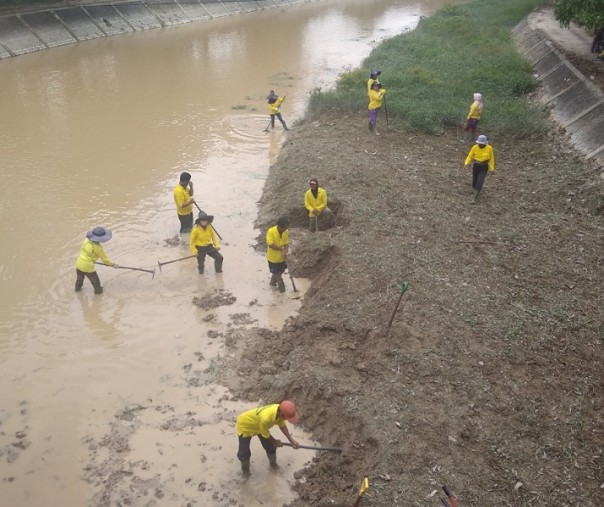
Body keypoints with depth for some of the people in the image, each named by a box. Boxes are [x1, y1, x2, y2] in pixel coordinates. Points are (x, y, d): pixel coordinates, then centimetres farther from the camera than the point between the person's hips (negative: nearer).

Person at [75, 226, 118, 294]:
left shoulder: (87, 240, -7)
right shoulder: (97, 247, -26)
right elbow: (104, 258, -15)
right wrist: (113, 264, -1)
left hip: (79, 264, 7)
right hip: (87, 267, -6)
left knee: (80, 277, 34)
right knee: (95, 280, 22)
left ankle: (78, 288, 58)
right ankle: (98, 290, 45)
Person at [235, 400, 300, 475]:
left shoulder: (280, 410, -26)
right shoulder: (266, 418, -46)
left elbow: (282, 425, -5)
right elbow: (265, 434, -24)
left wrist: (291, 440, -11)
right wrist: (275, 442, -6)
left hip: (258, 424, 7)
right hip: (244, 425, -6)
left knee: (270, 446, 12)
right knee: (244, 452, 0)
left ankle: (273, 463, 41)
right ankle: (245, 469, 31)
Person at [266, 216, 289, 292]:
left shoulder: (286, 232, -9)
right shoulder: (271, 231, -26)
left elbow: (286, 243, -5)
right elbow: (270, 245, -27)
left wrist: (285, 252, -23)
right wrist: (281, 249, -21)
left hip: (281, 256, 6)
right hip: (273, 257, -6)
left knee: (281, 271, 20)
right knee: (277, 273, 8)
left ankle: (273, 282, 44)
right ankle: (282, 288, 23)